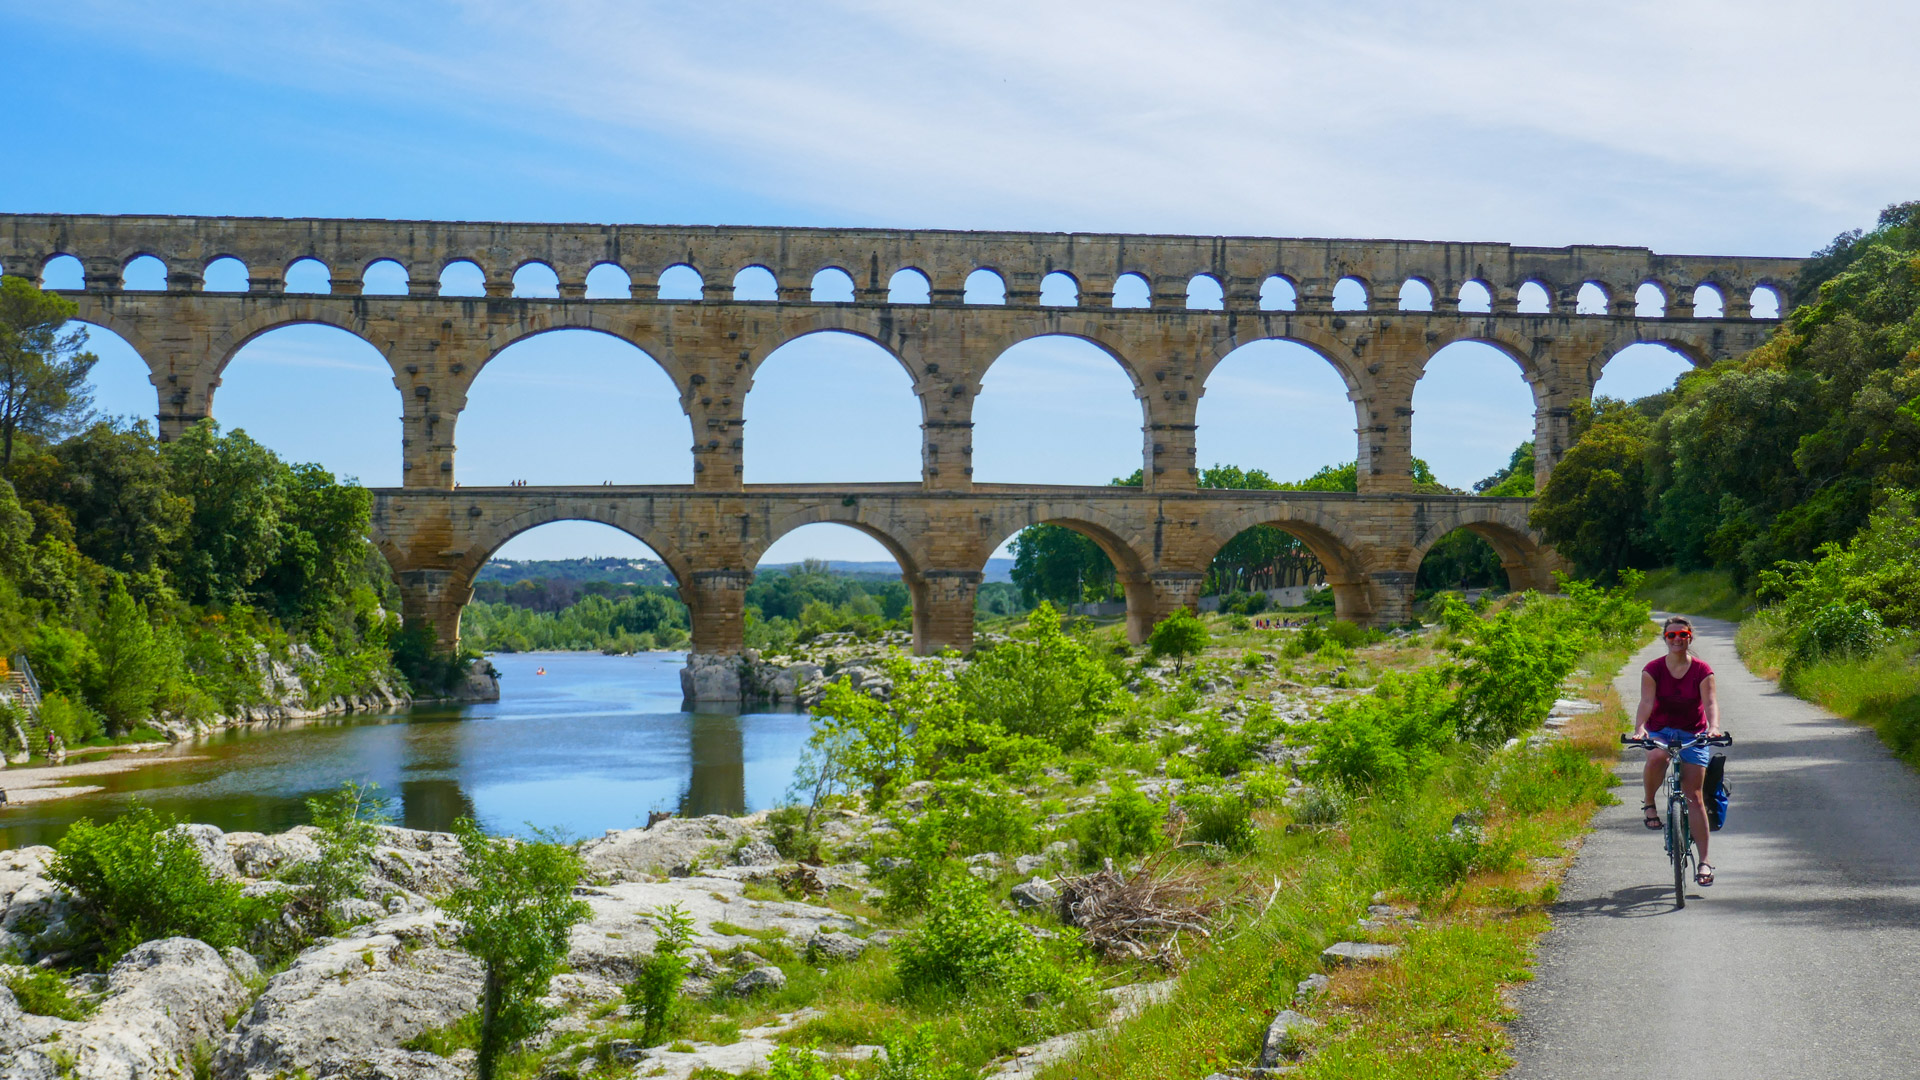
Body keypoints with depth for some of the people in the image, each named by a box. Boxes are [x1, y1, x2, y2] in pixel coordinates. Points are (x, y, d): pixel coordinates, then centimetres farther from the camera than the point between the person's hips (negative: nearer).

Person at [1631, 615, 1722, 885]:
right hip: (1660, 730, 0)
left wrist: (1714, 727, -40)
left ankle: (1704, 861, -3)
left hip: (1693, 733, 0)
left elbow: (1711, 702, -19)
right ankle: (1649, 804, -10)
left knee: (1694, 795, -7)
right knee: (1656, 758, -37)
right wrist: (1639, 728, -38)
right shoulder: (1653, 670, -7)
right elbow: (1646, 702, -19)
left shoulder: (1701, 670, -8)